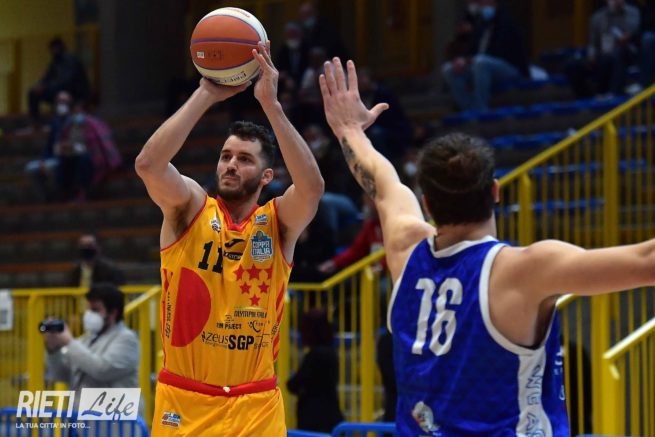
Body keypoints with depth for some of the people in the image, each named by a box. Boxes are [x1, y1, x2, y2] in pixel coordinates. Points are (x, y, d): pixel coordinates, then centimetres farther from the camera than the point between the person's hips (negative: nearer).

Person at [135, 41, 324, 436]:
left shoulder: (280, 222, 1)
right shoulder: (190, 209, 0)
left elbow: (313, 186, -21)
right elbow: (149, 164, -19)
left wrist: (271, 104, -25)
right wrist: (206, 95, -21)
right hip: (183, 402, 0)